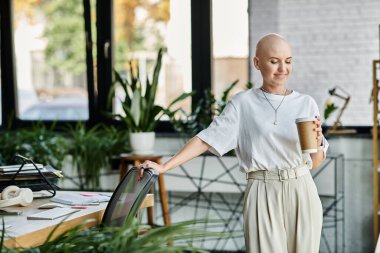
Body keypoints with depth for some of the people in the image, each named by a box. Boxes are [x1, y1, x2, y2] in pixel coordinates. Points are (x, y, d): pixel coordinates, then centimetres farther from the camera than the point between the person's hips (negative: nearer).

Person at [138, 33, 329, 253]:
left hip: (301, 194, 2)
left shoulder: (306, 103, 8)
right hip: (263, 196, -2)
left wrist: (317, 141, -10)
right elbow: (207, 138, -2)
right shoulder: (244, 103, 2)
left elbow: (316, 163, 11)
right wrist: (163, 167, -10)